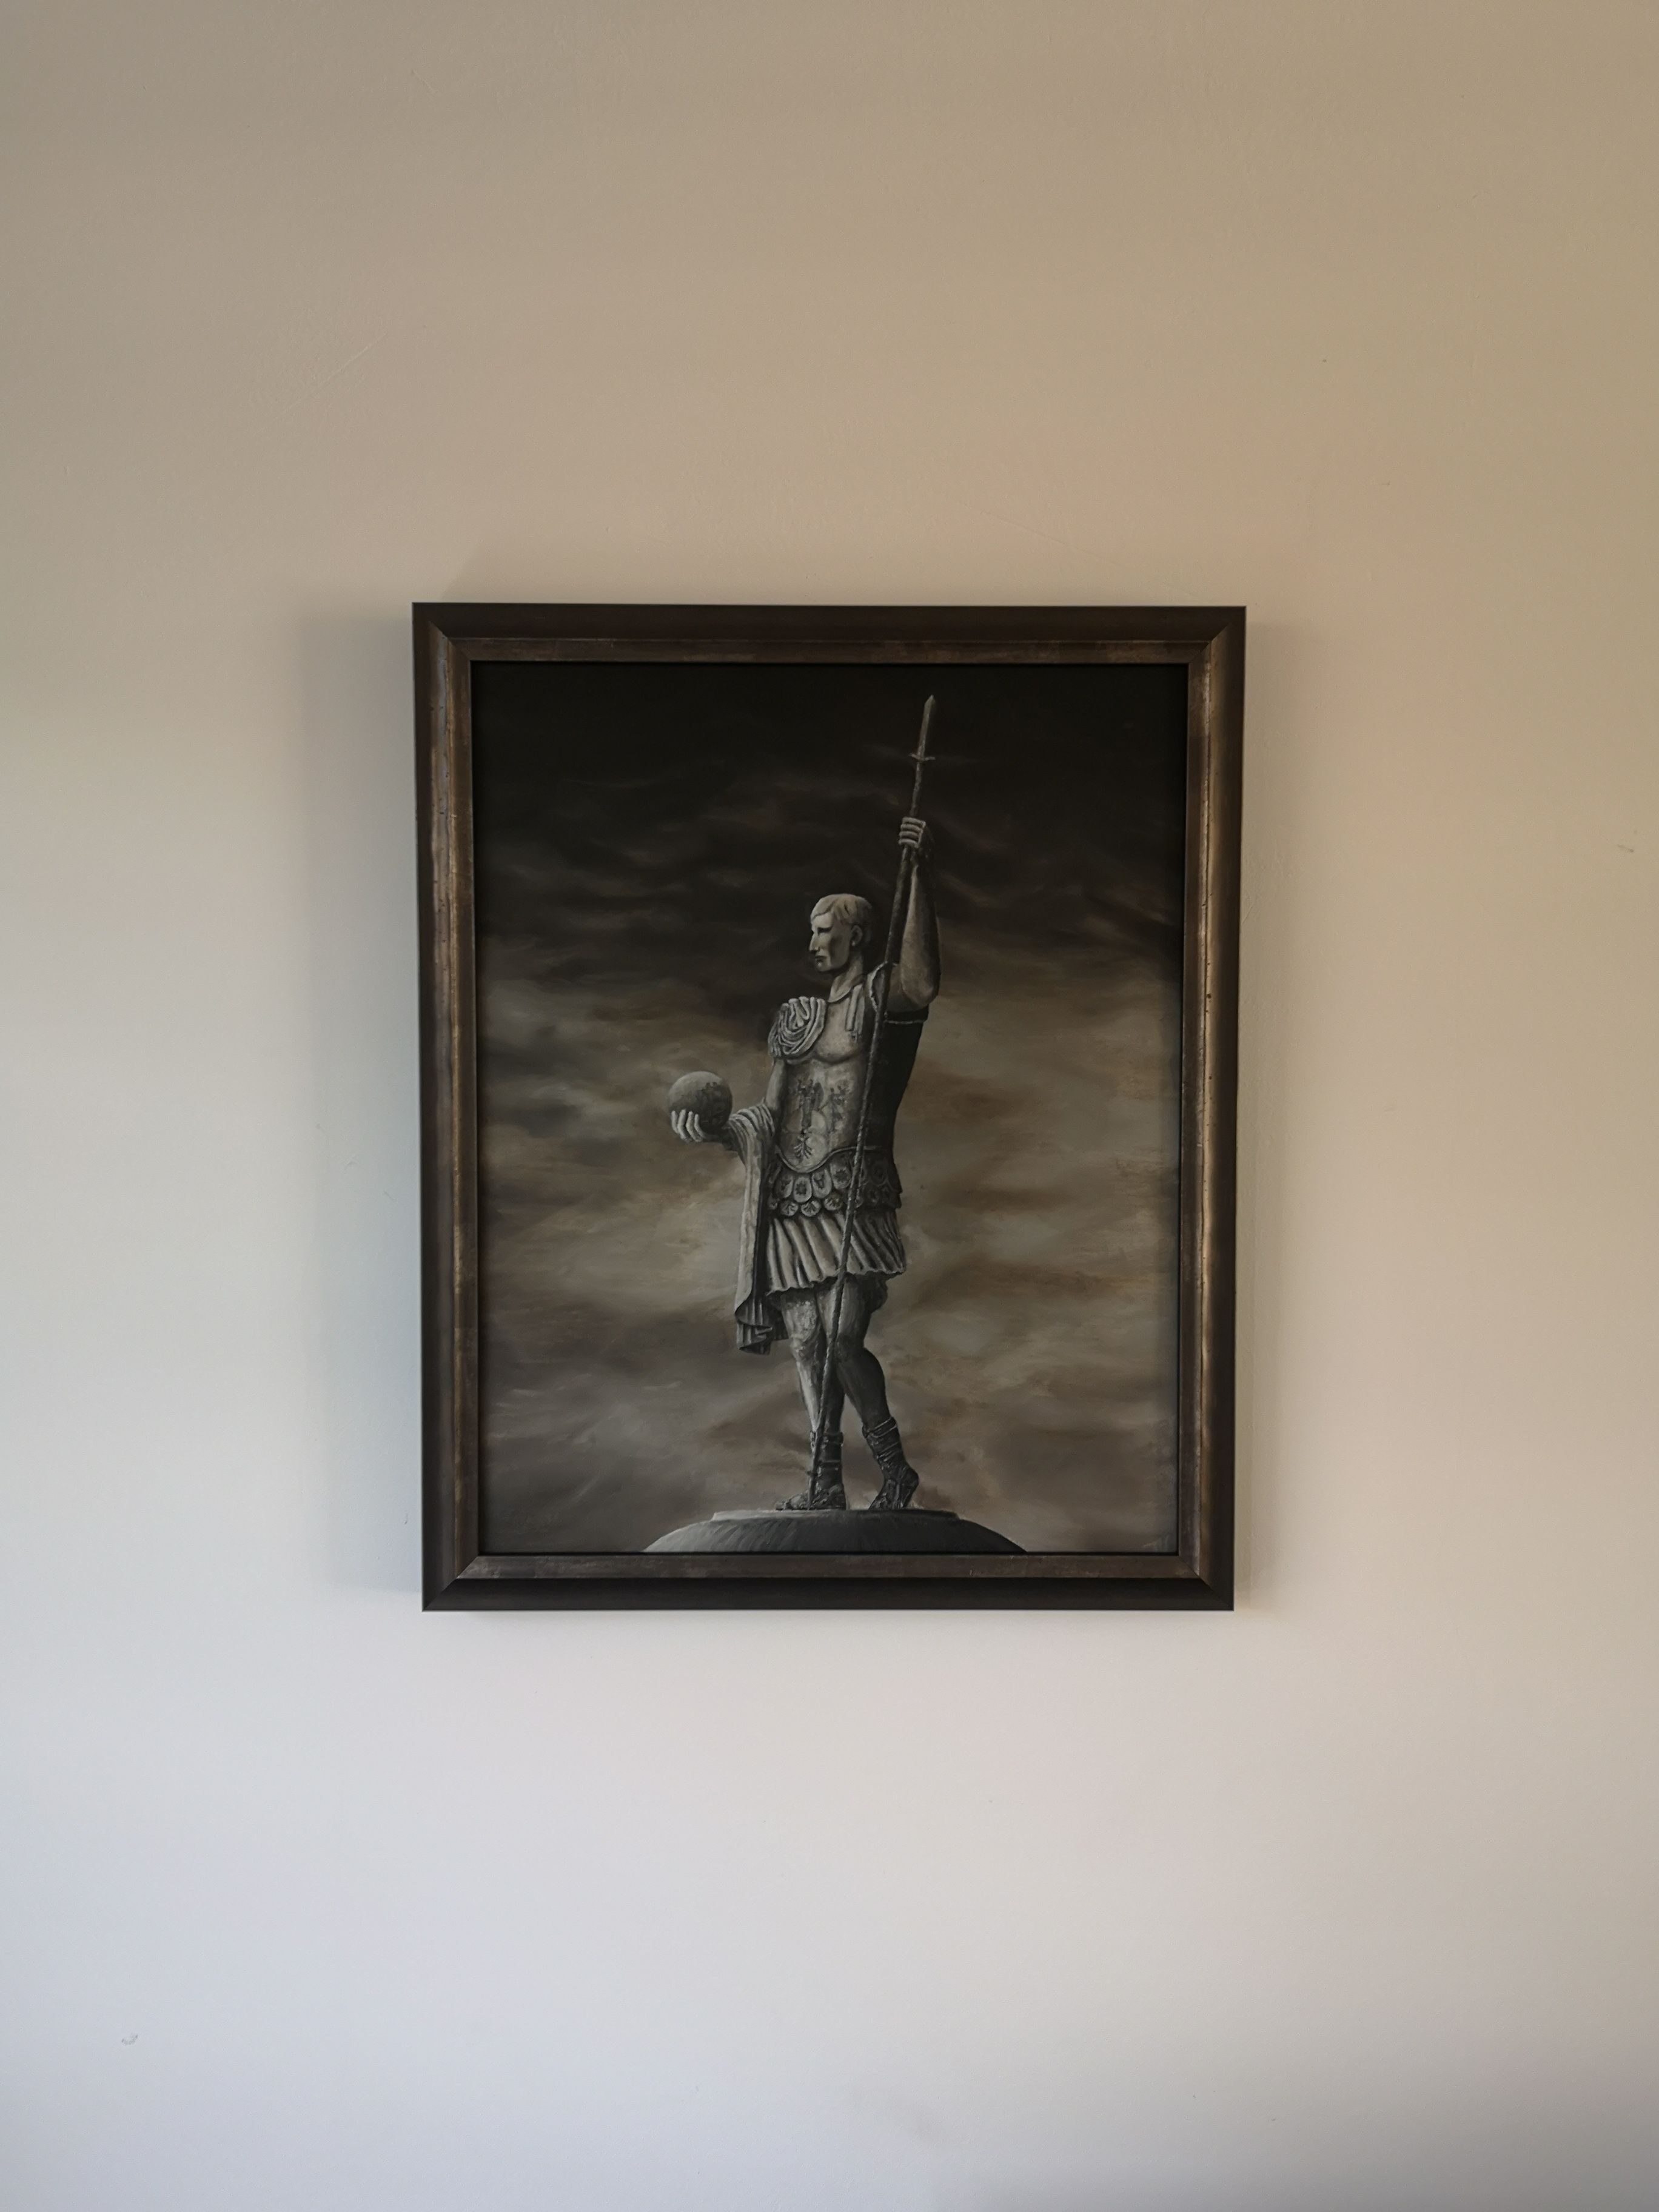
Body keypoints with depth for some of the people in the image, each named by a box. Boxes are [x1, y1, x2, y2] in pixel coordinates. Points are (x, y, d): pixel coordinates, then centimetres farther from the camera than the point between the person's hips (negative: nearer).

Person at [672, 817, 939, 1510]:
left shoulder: (879, 999, -1)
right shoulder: (799, 1017, 21)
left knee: (843, 1343, -15)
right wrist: (716, 1128, 4)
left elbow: (922, 988, -26)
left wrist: (919, 875, -32)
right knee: (806, 1345, 6)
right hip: (791, 1204, 7)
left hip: (849, 1198, -7)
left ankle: (894, 1467, 7)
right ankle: (826, 1482, 18)